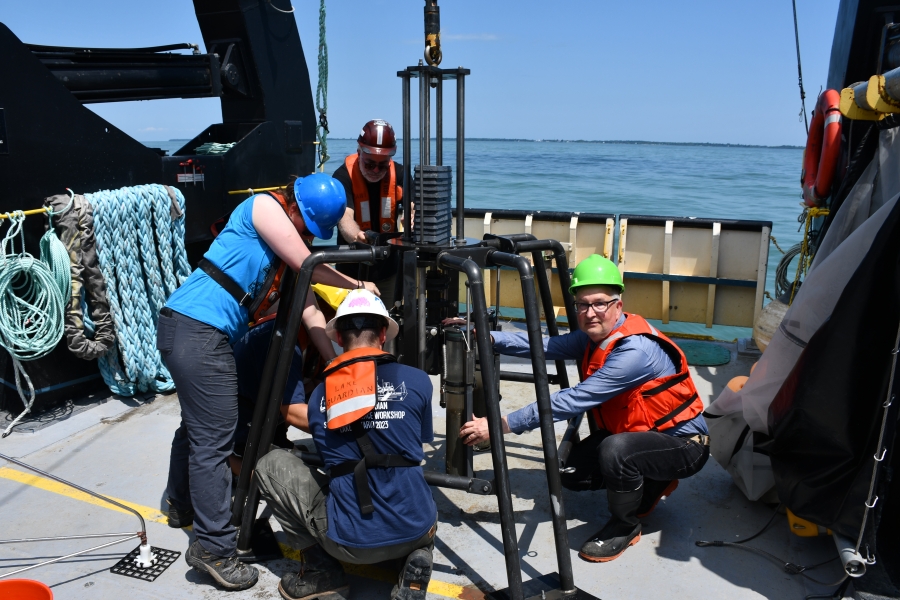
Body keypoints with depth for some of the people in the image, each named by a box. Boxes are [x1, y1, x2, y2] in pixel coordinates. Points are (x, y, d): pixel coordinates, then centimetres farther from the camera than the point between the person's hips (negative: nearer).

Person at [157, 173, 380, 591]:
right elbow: (308, 266, -13)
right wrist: (358, 285, 3)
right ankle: (214, 549, 1)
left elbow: (309, 310, 10)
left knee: (195, 423, 23)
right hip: (198, 329, -10)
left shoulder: (287, 248, 16)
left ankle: (182, 506, 43)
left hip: (181, 326, 10)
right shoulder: (262, 206, -6)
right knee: (213, 441, -6)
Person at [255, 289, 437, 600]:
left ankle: (322, 570, 10)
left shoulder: (319, 395, 1)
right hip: (415, 530, 2)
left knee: (271, 464, 15)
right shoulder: (416, 381, -3)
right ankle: (417, 560, 7)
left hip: (349, 543, -1)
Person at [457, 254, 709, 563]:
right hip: (636, 432, 9)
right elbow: (545, 345, -16)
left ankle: (626, 526, -7)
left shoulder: (635, 350, -31)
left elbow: (573, 401, -36)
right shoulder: (594, 335, -3)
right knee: (573, 472, 2)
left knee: (615, 450, -36)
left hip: (684, 444, -9)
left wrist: (502, 424, -37)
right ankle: (648, 482, 21)